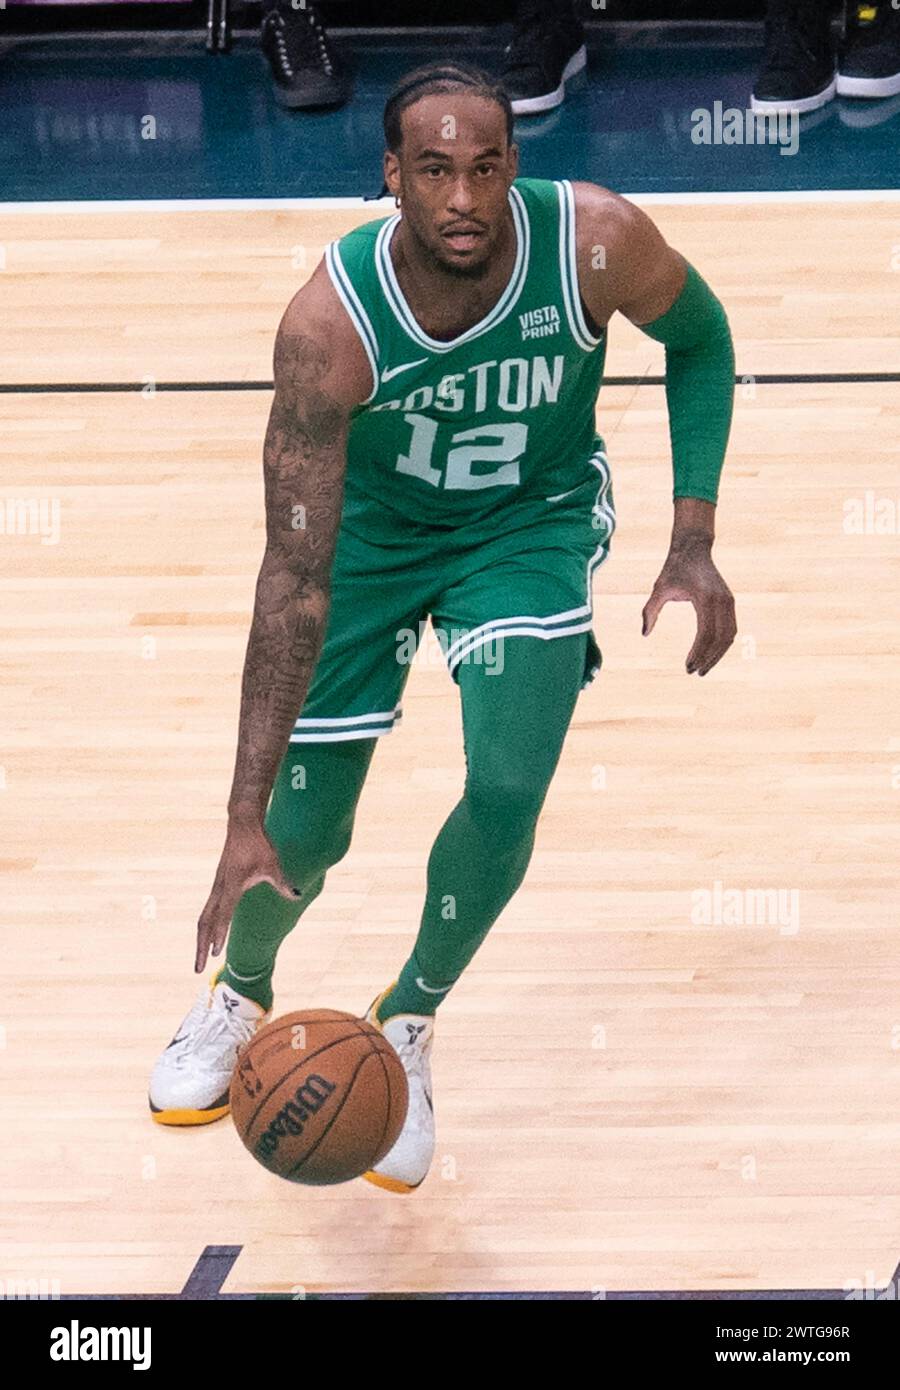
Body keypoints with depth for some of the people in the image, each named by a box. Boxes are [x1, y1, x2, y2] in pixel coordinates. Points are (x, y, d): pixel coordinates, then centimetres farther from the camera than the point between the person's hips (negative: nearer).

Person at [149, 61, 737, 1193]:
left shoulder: (597, 241, -31)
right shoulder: (331, 321, -35)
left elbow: (701, 341, -5)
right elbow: (297, 577, -32)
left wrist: (693, 544, -14)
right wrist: (243, 817, -35)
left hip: (532, 518, 1)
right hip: (369, 517, -1)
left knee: (506, 794, -17)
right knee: (301, 831, 0)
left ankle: (406, 1024, 13)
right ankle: (240, 993, 37)